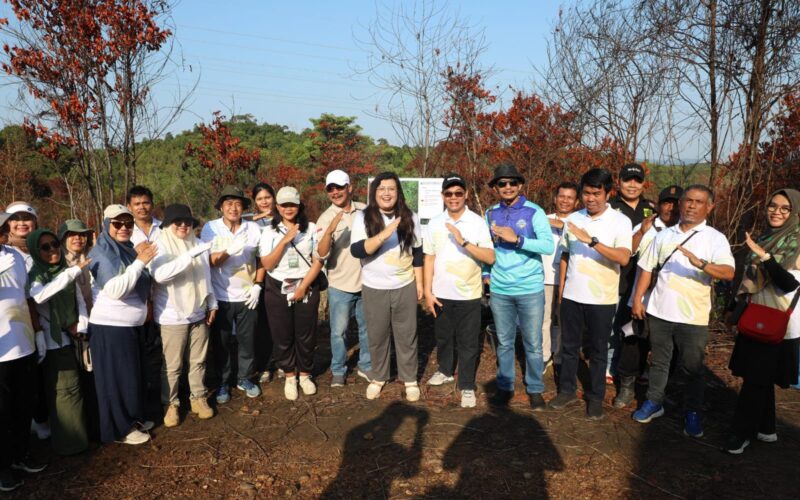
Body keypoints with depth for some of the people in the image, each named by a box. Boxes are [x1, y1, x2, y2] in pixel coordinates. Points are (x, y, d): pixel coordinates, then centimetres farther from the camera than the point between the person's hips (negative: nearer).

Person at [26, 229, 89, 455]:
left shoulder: (66, 272, 6)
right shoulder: (33, 276, -11)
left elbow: (80, 301, 10)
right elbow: (39, 296, -34)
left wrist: (82, 327, -4)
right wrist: (73, 272, -38)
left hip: (74, 339, 5)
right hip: (53, 342, -5)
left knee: (77, 385, 12)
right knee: (65, 389, -1)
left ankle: (83, 430, 26)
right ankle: (69, 440, 12)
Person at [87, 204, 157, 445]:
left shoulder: (128, 249, 8)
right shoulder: (101, 252, -16)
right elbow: (115, 289, -29)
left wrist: (139, 258, 4)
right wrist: (139, 262, -26)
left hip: (130, 325, 8)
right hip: (110, 327, -8)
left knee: (132, 374, 18)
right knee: (117, 377, 3)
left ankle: (134, 418, 33)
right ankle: (121, 428, 16)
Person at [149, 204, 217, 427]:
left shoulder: (198, 245, 4)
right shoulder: (160, 247, -11)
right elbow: (159, 275, -29)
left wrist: (212, 304, 15)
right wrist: (190, 255, -34)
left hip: (198, 313, 4)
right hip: (172, 316, -4)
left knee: (198, 360, 14)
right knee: (172, 365, 6)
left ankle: (198, 398, 29)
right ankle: (170, 404, 22)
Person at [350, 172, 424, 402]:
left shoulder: (410, 217, 0)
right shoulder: (363, 217, -8)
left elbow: (417, 252, 7)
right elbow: (356, 250, -20)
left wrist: (419, 282, 6)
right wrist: (384, 234, -30)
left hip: (405, 286, 1)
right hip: (374, 288, -1)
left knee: (407, 335, 10)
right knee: (377, 336, 12)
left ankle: (410, 379, 26)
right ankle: (377, 377, 31)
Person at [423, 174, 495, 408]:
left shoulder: (478, 222, -8)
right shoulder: (434, 224, 1)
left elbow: (490, 258, -15)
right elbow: (429, 259, 4)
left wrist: (464, 241, -27)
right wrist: (428, 292, 0)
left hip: (469, 294, -3)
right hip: (441, 293, 3)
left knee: (468, 342, 5)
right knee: (443, 337, 19)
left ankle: (467, 386, 20)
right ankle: (445, 371, 42)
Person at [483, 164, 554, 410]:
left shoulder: (534, 212, -7)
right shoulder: (490, 214, 6)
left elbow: (549, 245, -18)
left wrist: (516, 238, -25)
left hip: (530, 288, -3)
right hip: (499, 290, 3)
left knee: (533, 344, 8)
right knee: (504, 342, 14)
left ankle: (535, 389, 25)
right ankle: (505, 387, 29)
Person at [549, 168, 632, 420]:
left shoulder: (620, 221, -9)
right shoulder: (573, 219, 3)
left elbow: (623, 258, -22)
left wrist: (591, 240, -31)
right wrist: (561, 289, 11)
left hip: (602, 299, -3)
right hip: (572, 295, 4)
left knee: (598, 350, 10)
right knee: (569, 345, 14)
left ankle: (595, 397, 25)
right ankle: (567, 390, 30)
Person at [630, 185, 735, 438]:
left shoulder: (715, 238, -2)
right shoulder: (664, 235, 8)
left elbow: (728, 273, -16)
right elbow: (647, 268, 10)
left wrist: (701, 264, -34)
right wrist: (637, 299, 3)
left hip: (693, 316, -3)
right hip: (659, 311, 3)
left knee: (692, 368, 7)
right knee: (659, 361, 15)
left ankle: (692, 413, 23)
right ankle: (654, 402, 29)